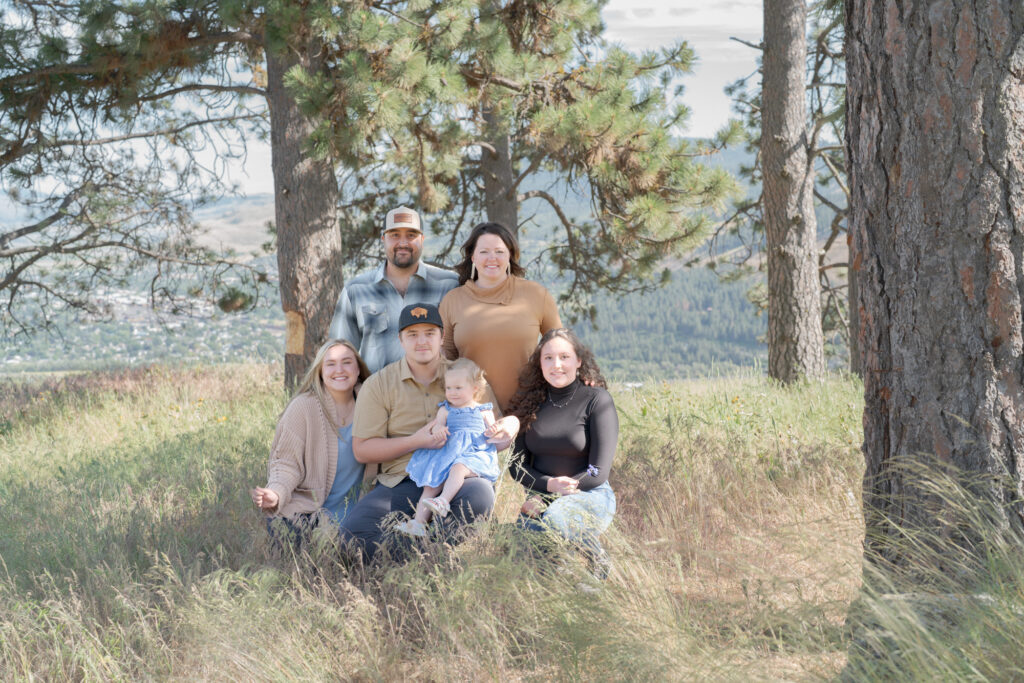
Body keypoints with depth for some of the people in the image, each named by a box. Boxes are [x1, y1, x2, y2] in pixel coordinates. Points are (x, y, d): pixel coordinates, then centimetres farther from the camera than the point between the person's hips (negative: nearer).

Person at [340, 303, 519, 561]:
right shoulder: (378, 385, 8)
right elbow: (362, 450, 3)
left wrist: (508, 429, -9)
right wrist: (415, 441, -12)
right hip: (401, 481, -1)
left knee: (480, 495, -37)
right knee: (354, 531, -29)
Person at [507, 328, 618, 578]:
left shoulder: (597, 400, -5)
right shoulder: (531, 402, 8)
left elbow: (598, 472, -10)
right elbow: (517, 465, 7)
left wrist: (545, 500, -15)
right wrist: (549, 484, -15)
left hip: (589, 494, -3)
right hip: (541, 496, 3)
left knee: (554, 518, -39)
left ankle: (598, 567, -10)